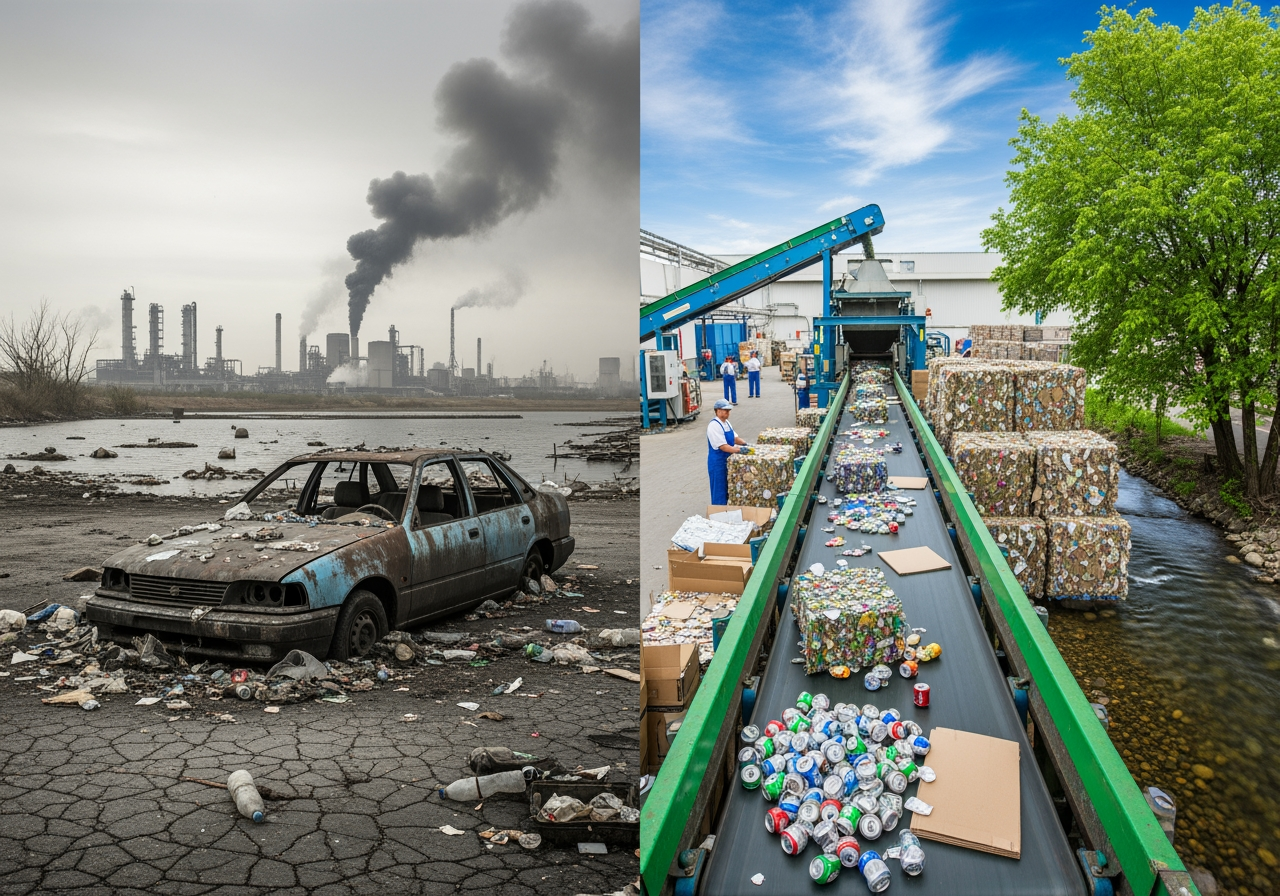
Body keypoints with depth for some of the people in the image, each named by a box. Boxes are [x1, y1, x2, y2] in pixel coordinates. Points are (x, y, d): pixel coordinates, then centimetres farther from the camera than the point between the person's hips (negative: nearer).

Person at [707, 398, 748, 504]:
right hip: (717, 463, -9)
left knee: (727, 490, 17)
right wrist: (738, 450, -33)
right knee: (719, 491, -1)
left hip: (727, 461, 9)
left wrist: (745, 443, -2)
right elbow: (723, 446, -26)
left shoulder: (726, 423, 9)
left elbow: (735, 437, 16)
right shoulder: (714, 426, -20)